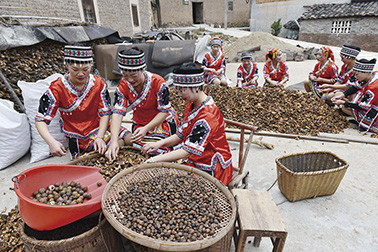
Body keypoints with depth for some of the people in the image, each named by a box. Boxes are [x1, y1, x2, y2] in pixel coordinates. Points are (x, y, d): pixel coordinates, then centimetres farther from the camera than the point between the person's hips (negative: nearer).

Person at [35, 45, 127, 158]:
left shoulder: (98, 83, -4)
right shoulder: (57, 89, -12)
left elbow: (105, 113, -3)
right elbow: (40, 120, -11)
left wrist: (100, 137, -18)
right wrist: (51, 142, -31)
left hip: (101, 129, 3)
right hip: (78, 140, -3)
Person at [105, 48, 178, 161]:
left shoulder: (158, 82, -23)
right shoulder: (123, 87, -12)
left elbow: (164, 111, -19)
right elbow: (117, 113, -21)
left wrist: (146, 129, -30)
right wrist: (114, 140, -36)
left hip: (163, 122, -3)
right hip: (139, 125, 4)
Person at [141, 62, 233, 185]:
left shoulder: (208, 115, -27)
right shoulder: (191, 106, 4)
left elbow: (188, 151, -29)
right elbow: (180, 135, 9)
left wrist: (155, 159, -28)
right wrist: (160, 143, -8)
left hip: (210, 169, -8)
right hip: (196, 160, 8)